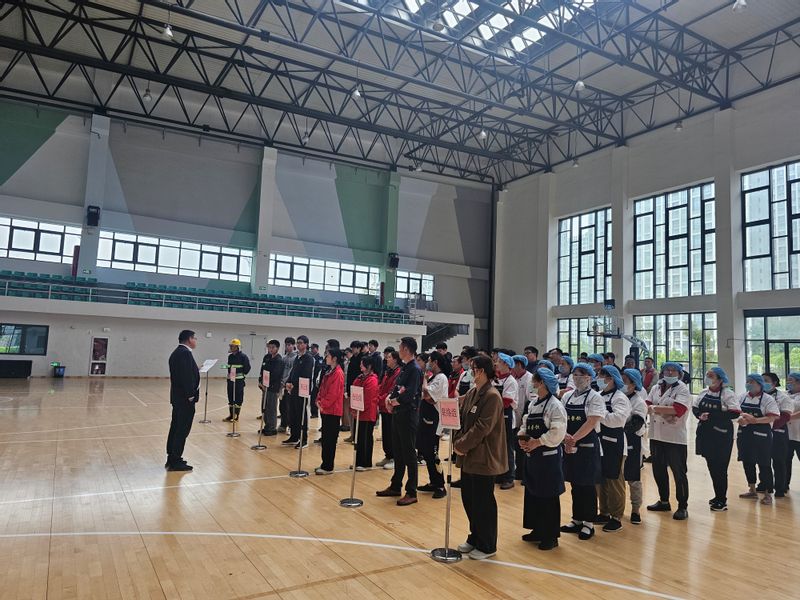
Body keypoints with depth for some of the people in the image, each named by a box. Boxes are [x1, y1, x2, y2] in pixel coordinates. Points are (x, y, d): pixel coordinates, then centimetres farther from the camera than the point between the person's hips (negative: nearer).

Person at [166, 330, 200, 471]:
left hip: (177, 397, 11)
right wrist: (190, 395, -20)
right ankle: (175, 462, 2)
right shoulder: (185, 353, -17)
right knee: (182, 430, -3)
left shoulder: (176, 352, 15)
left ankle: (171, 459, 24)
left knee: (176, 428, 15)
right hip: (185, 398, -11)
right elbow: (186, 376, -23)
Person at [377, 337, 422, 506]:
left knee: (409, 453, -1)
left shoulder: (415, 369, -17)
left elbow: (410, 394, -24)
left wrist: (396, 401, -9)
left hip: (408, 415, -9)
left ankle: (411, 493, 8)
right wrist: (390, 397, -5)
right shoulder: (404, 368, 11)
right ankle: (395, 486, 30)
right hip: (398, 414, 9)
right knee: (398, 452, 17)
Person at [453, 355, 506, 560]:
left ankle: (487, 546, 21)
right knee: (468, 499, 16)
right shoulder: (471, 394, 8)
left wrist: (461, 445, -16)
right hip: (468, 457, 8)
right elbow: (461, 420, 10)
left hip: (484, 458, -8)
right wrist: (457, 441, -5)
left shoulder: (492, 396, -17)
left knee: (483, 503, 4)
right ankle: (475, 538, 34)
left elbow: (481, 428, -21)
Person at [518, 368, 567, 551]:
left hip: (549, 457, -8)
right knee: (532, 493, 15)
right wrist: (522, 438, -4)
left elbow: (557, 433, -21)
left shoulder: (555, 406, -14)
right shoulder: (533, 404, 10)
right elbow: (525, 424, 14)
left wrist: (537, 442, -19)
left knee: (549, 497, 3)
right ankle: (538, 530, 30)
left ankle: (551, 536, 16)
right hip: (532, 456, 8)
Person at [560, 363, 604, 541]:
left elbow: (591, 423, -17)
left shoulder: (595, 398, -8)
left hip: (588, 446, -5)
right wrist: (566, 437, -14)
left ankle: (589, 523, 16)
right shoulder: (567, 396, 9)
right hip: (569, 447, 5)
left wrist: (574, 438, -19)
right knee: (575, 485, 13)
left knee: (588, 486, 4)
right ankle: (577, 520, 26)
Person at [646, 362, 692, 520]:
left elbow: (678, 410, -21)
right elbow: (647, 406, -1)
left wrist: (655, 408, -15)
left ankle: (683, 507, 14)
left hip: (675, 438, -6)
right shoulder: (656, 388, 11)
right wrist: (665, 412, -19)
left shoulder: (682, 389, -6)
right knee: (658, 470, 15)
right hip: (656, 436, 6)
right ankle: (664, 501, 30)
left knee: (679, 473, 2)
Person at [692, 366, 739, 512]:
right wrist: (700, 415, -8)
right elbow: (695, 408, 14)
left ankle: (722, 501, 12)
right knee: (711, 466, 13)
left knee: (720, 468, 0)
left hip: (722, 435, -6)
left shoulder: (727, 394, -11)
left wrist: (711, 415, -21)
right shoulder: (703, 393, 9)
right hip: (706, 434, 6)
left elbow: (735, 413, -19)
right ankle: (718, 496, 27)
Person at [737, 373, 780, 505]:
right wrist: (740, 418, -14)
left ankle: (768, 494, 13)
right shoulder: (742, 397, 8)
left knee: (764, 465, 2)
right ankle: (752, 490, 27)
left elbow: (772, 418, -15)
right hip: (744, 434, 5)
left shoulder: (768, 399, -7)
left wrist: (754, 420, -24)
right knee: (747, 462, 12)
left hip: (761, 436, -5)